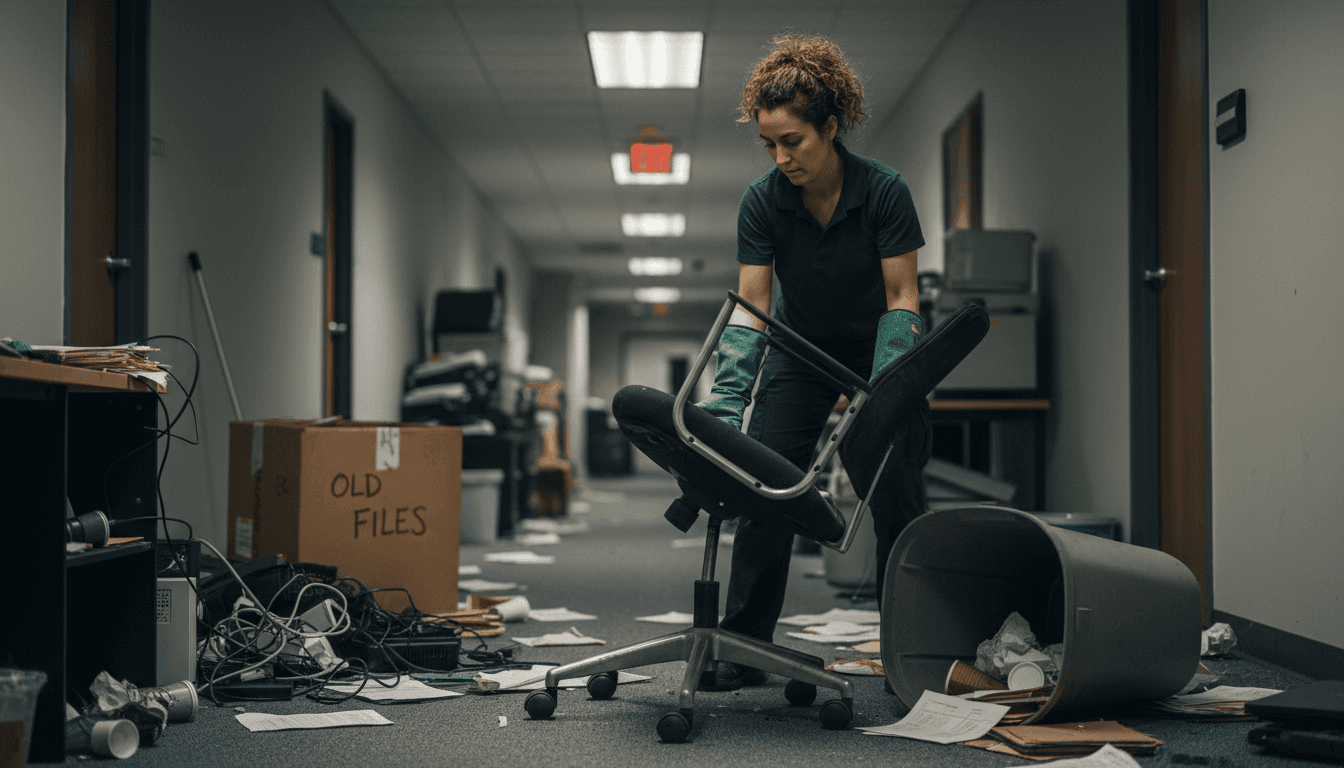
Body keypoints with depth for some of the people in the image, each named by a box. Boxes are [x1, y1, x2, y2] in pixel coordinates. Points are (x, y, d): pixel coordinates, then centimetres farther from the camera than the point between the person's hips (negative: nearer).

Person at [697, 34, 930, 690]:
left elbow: (902, 298, -19)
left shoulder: (884, 191, -23)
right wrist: (727, 398, -29)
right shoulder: (762, 202, -17)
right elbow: (750, 306, -17)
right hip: (801, 352, 2)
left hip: (877, 349, -2)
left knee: (897, 500, -7)